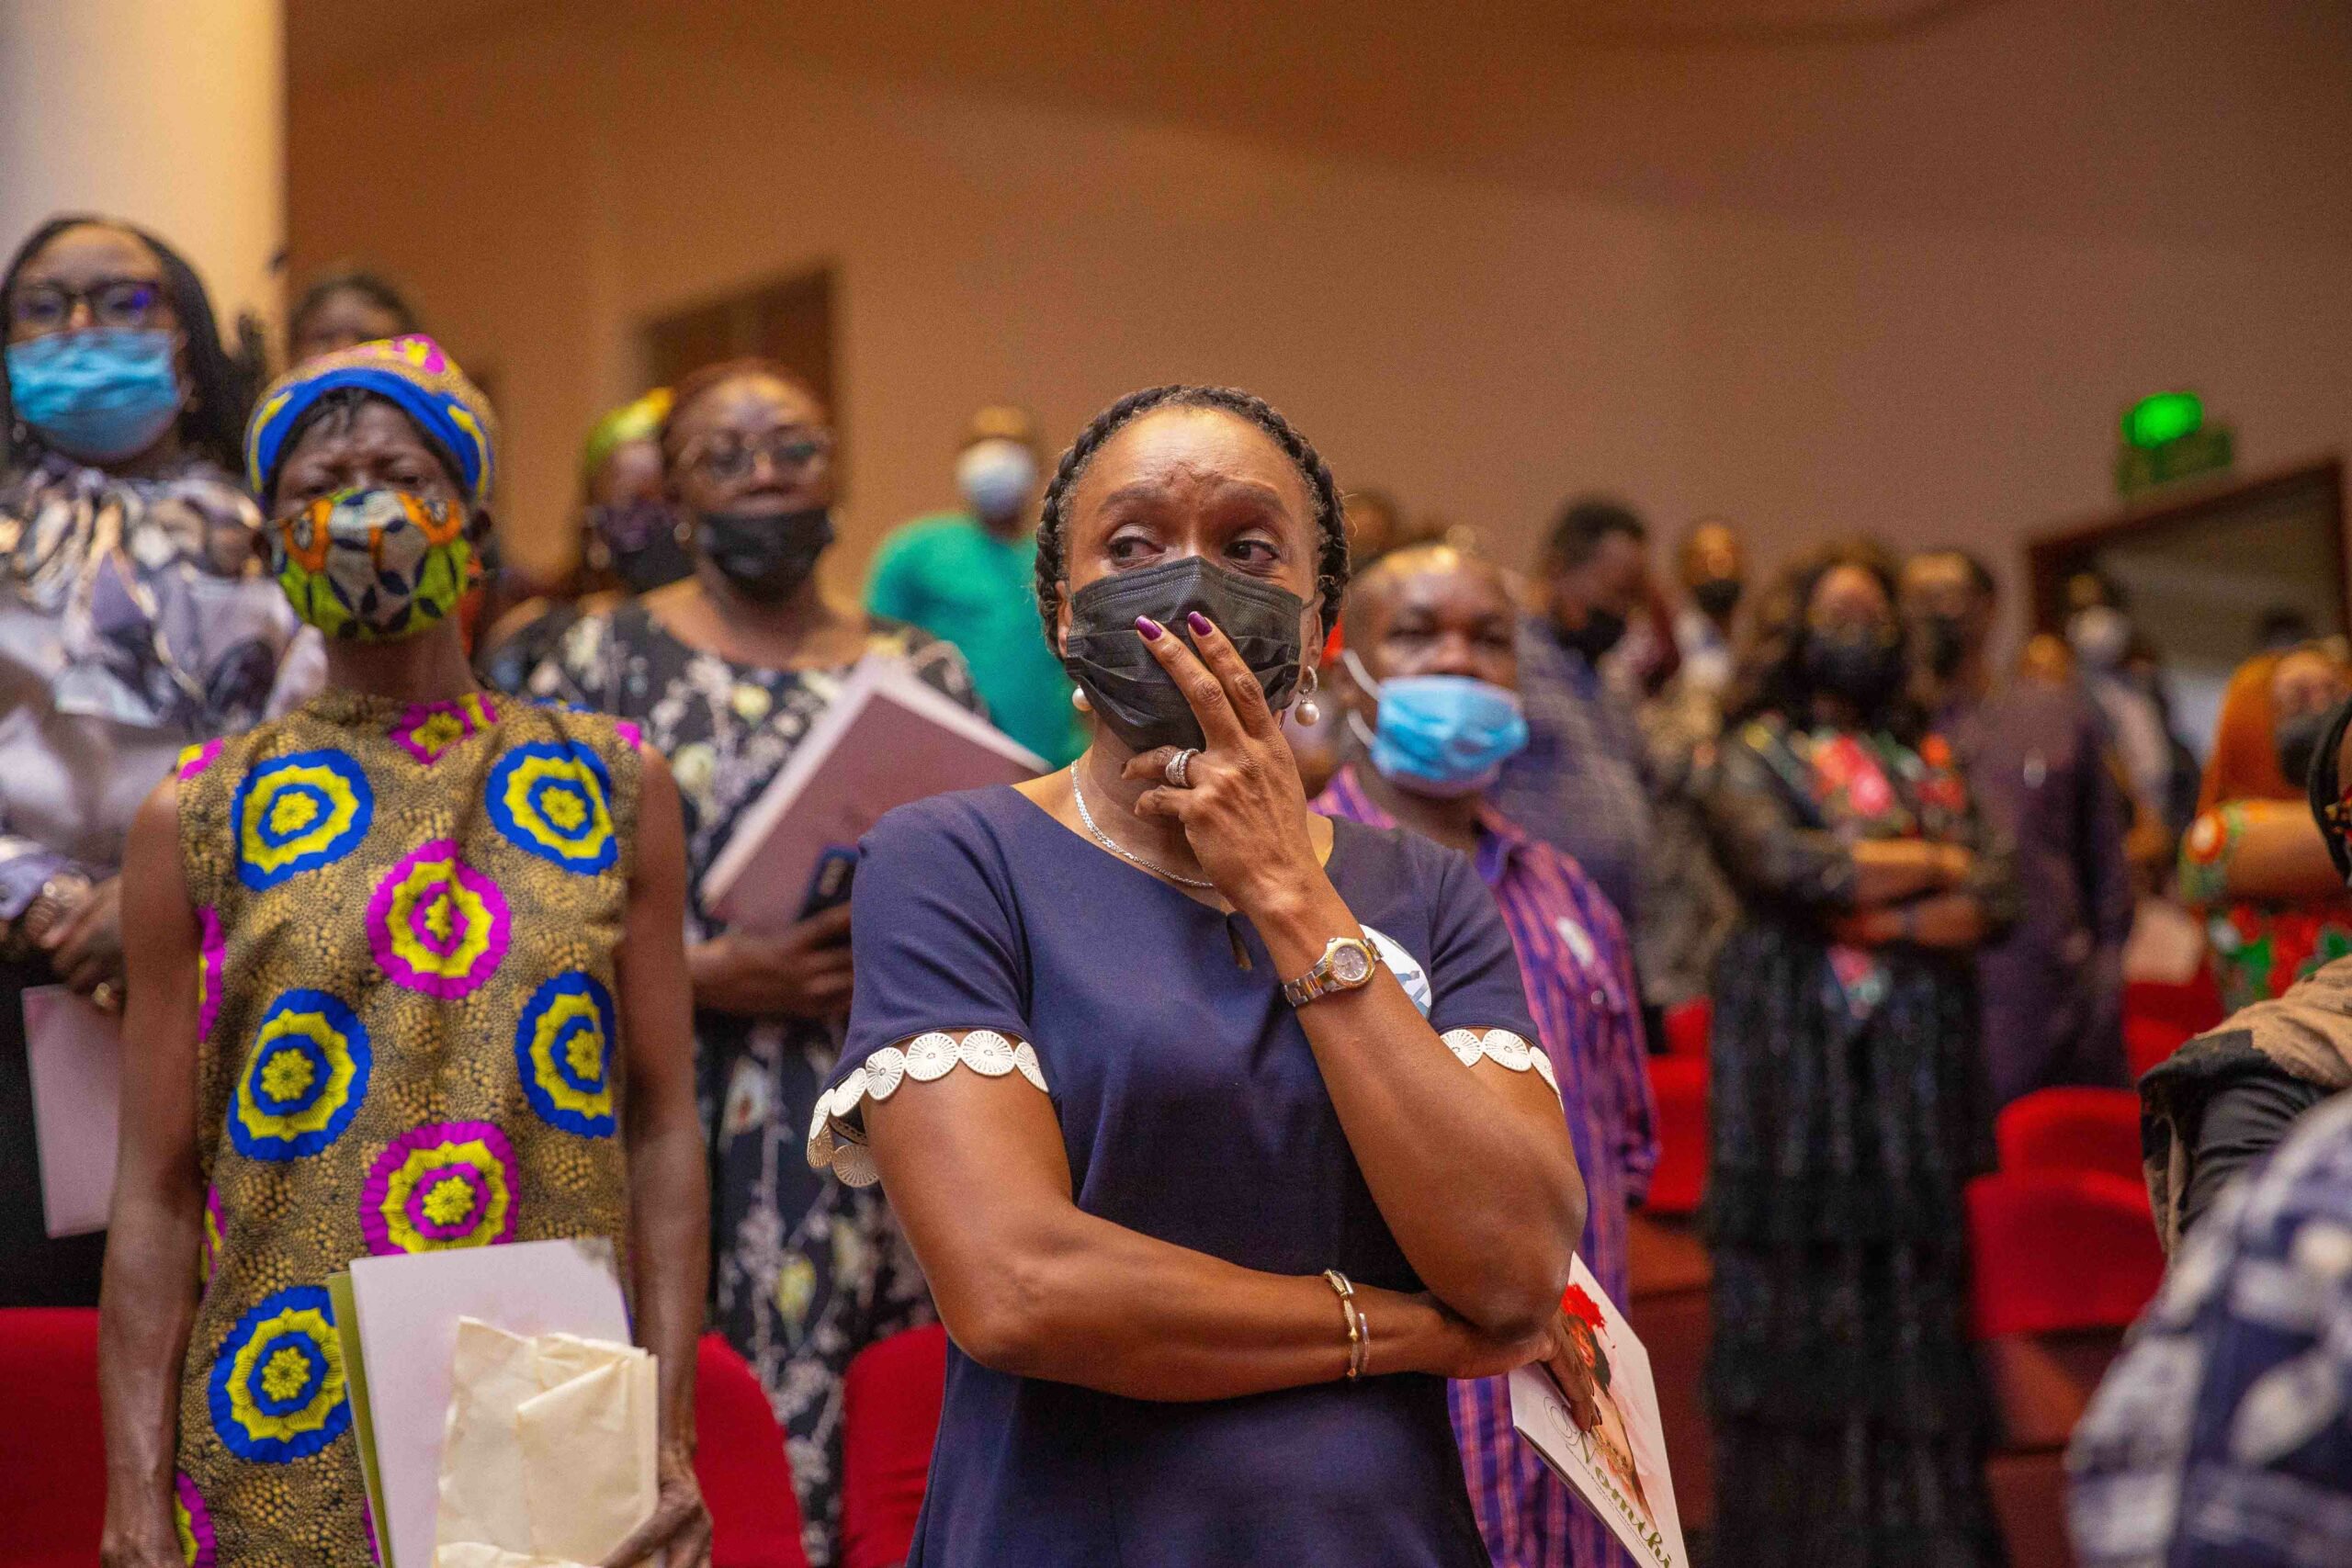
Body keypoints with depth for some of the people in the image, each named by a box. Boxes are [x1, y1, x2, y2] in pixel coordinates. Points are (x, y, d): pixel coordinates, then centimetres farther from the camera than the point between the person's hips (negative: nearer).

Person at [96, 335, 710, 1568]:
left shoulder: (615, 792, 6)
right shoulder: (198, 822, 3)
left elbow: (661, 1131, 2)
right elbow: (157, 1192, 1)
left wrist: (673, 1444, -6)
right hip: (284, 1466, -1)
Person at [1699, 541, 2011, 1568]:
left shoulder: (1927, 759, 18)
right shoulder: (1755, 755, 7)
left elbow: (1989, 903, 5)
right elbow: (1786, 865, -13)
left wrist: (1870, 914, -8)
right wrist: (1931, 865, -2)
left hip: (1918, 1058, 3)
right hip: (1796, 1054, -3)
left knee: (1917, 1282, -2)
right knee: (1800, 1290, -6)